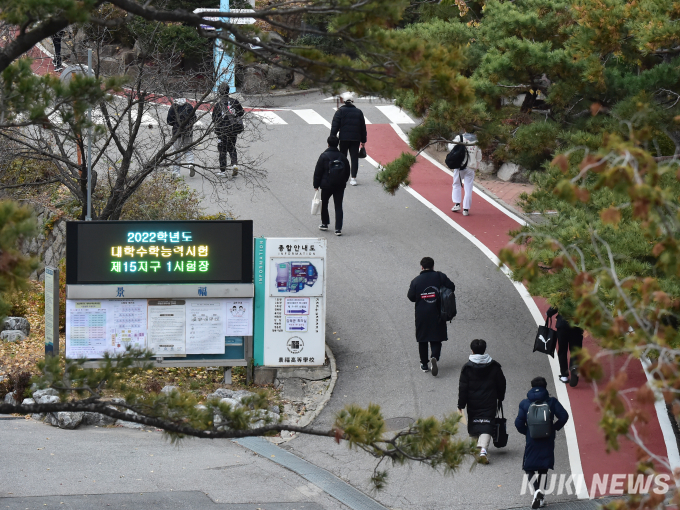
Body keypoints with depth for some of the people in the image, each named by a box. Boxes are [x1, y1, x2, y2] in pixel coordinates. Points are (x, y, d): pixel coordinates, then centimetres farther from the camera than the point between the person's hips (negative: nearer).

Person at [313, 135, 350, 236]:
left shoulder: (324, 156, -9)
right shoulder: (342, 157, 1)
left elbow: (318, 172, -7)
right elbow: (347, 172, 10)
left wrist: (316, 185, 1)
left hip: (327, 185, -3)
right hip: (340, 186, 3)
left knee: (324, 204, 19)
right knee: (338, 206, 2)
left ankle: (325, 224, 28)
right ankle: (338, 228, -5)